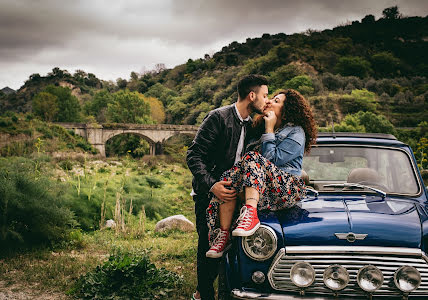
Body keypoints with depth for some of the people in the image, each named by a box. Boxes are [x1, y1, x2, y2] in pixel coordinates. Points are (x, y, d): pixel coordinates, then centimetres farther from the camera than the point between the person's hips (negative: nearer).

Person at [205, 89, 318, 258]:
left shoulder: (296, 132, 2)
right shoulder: (261, 127, 26)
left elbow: (272, 159, -11)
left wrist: (269, 130, -3)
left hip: (287, 189, -6)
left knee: (253, 158, -30)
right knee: (227, 180, -22)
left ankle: (251, 214, -45)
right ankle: (223, 234, -30)